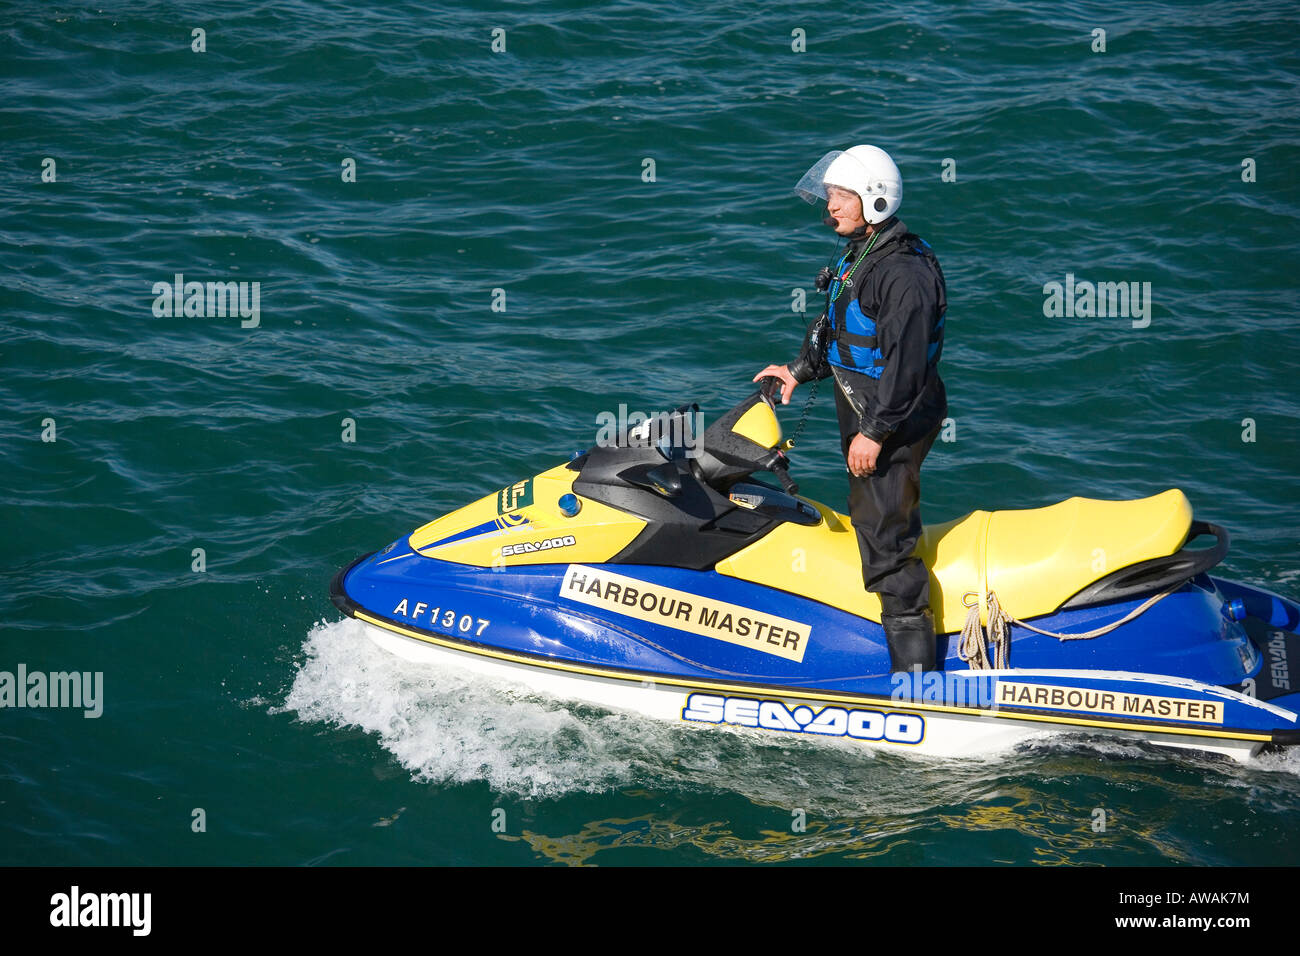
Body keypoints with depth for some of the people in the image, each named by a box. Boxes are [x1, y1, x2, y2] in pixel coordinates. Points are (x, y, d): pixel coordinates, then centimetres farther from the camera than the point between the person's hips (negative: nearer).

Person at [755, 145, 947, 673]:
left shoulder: (904, 272, -23)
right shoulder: (859, 257, 10)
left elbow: (906, 362, -26)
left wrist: (875, 433, -25)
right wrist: (799, 370, 15)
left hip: (896, 424, -11)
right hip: (861, 413, 11)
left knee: (884, 536, -12)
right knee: (869, 517, 19)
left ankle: (916, 670, -10)